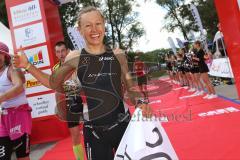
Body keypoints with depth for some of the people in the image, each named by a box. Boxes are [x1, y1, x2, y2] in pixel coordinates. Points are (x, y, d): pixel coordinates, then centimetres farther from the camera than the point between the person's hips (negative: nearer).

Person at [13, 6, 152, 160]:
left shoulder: (118, 55, -4)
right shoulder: (75, 58, -7)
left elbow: (131, 88, 5)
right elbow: (54, 83, 9)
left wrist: (140, 102, -14)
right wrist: (28, 66, 3)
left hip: (122, 125, 2)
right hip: (94, 131, -1)